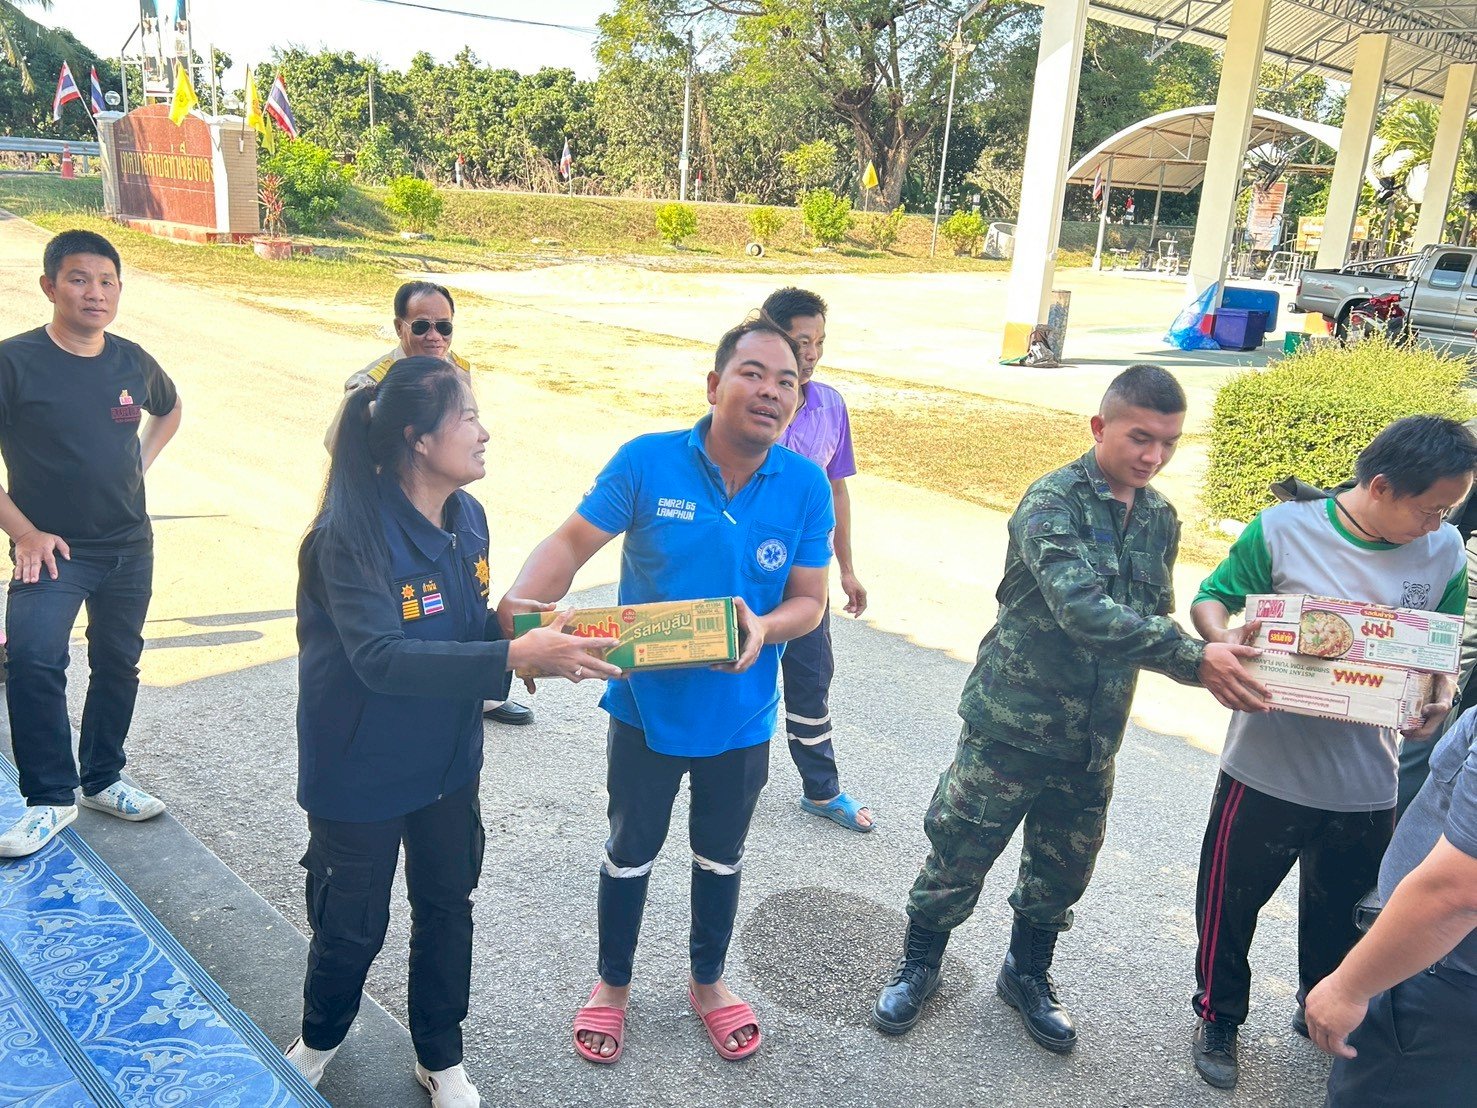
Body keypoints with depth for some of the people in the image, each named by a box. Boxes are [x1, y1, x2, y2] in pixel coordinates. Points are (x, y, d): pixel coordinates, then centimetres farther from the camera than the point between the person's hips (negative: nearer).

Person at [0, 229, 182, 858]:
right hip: (53, 548, -5)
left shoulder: (132, 361, 2)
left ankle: (102, 779, 30)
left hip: (129, 547, 5)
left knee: (118, 664, 13)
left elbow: (169, 410, 24)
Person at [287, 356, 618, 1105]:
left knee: (447, 908, 18)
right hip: (360, 774, -5)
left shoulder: (467, 517, -4)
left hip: (448, 762, 6)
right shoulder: (351, 534, -26)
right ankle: (319, 1040, 47)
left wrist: (530, 632, -13)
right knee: (352, 925, 14)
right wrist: (515, 657, -40)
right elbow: (381, 659, -36)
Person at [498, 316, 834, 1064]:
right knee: (631, 852, 20)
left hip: (740, 716, 2)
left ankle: (707, 982, 50)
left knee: (721, 857, 24)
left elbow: (809, 601, -8)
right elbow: (572, 542, -15)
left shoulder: (806, 485, -12)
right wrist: (520, 603, -33)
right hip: (646, 707, -2)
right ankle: (613, 983, 47)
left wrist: (764, 628, -30)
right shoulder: (647, 462, -18)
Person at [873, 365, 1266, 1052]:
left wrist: (1213, 661, -10)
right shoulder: (1053, 502, -18)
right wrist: (1195, 659, -33)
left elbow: (1155, 617, 11)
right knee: (959, 853, 7)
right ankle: (919, 964, 32)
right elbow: (1082, 610, -31)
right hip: (1013, 720, -6)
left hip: (1093, 736, 6)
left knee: (1064, 868, 19)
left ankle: (1027, 973, 44)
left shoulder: (1160, 518, 5)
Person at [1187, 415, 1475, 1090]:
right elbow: (1210, 598, -5)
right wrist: (1223, 636, -26)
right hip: (1269, 767, -3)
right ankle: (1219, 1017, 38)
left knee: (1341, 908, 24)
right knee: (1229, 901, 12)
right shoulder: (1283, 529, -16)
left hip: (1368, 780, 3)